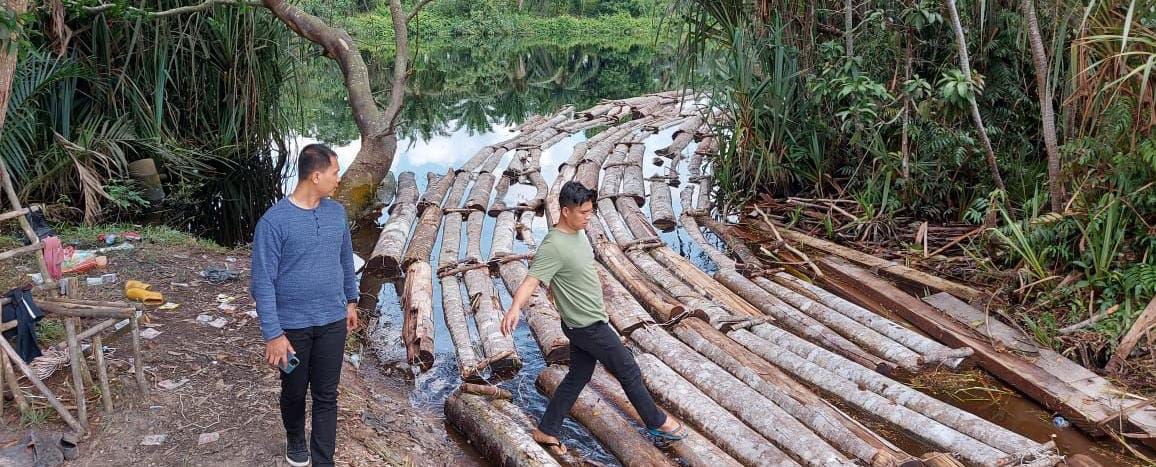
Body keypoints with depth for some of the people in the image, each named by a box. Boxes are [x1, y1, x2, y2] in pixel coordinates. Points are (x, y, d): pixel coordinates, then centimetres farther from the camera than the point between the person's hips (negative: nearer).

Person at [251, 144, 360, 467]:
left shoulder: (336, 212, -1)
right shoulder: (274, 221, -18)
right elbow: (263, 282, -17)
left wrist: (350, 301, 18)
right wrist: (273, 334, -19)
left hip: (332, 322, 3)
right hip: (293, 326, -3)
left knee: (326, 396, 7)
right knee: (294, 392, 17)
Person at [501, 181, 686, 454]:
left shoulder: (578, 232, 2)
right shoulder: (553, 247, -26)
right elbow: (531, 281, -35)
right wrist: (515, 308, -52)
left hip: (588, 321, 9)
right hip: (587, 326, -9)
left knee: (578, 377, 17)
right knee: (629, 372, 6)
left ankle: (546, 431, 27)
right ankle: (657, 423, 24)